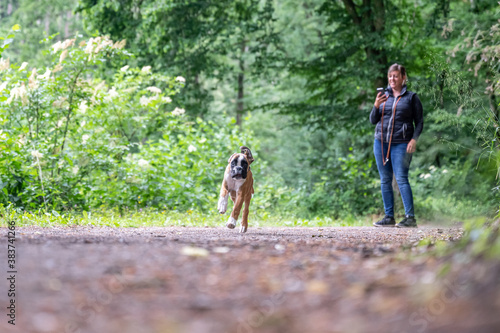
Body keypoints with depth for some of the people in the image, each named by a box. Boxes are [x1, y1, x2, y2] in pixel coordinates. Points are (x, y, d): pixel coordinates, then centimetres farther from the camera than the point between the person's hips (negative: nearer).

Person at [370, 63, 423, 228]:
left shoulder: (411, 97, 4)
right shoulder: (383, 96, 13)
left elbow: (419, 122, 4)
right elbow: (373, 120, 11)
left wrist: (414, 139, -10)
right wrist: (376, 106, -8)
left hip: (401, 144, -4)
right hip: (381, 142, 4)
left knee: (401, 179, -13)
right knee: (385, 180, 5)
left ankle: (410, 217, -12)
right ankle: (389, 217, 9)